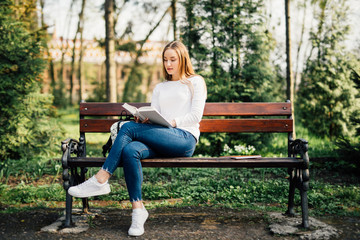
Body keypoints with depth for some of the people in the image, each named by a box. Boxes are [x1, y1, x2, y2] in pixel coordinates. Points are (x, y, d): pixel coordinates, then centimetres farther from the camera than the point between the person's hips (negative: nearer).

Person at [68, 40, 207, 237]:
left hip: (185, 138, -5)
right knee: (129, 150, -30)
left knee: (129, 127, -25)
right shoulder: (159, 88, 29)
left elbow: (195, 115, 0)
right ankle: (138, 209, -26)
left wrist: (171, 122, -14)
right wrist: (144, 119, -5)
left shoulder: (195, 82, 14)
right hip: (162, 141, 5)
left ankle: (100, 180, -23)